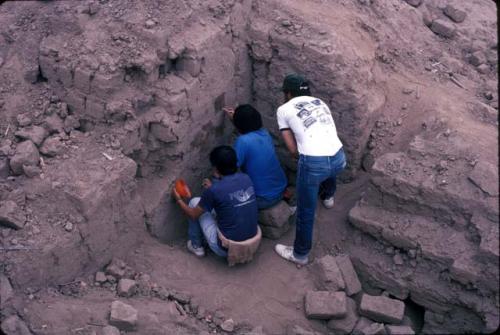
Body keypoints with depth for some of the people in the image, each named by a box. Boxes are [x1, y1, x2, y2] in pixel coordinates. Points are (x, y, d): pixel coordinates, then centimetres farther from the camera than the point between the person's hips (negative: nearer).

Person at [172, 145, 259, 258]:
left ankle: (196, 246, 25)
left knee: (195, 202, 10)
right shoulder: (246, 179, -3)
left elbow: (193, 215, -2)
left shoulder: (214, 191, -19)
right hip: (251, 243, 6)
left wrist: (178, 199, 15)